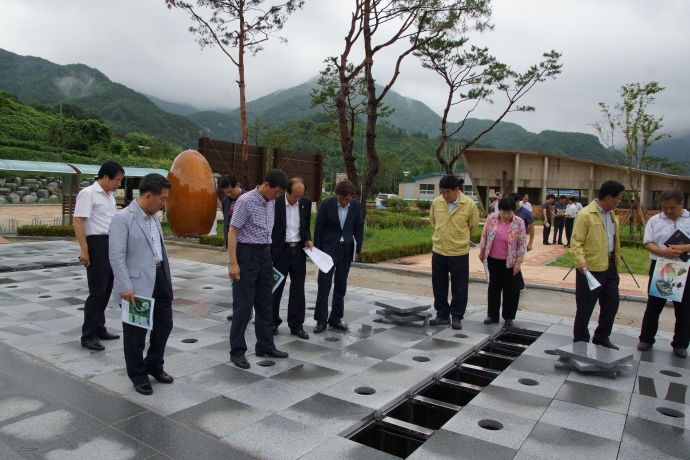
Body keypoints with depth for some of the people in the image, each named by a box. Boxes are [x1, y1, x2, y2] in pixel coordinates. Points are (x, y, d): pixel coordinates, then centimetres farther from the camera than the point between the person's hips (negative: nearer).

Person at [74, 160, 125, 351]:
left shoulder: (110, 195, 16)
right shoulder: (88, 194, -11)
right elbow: (78, 221, -18)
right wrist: (84, 250, -23)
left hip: (111, 245, 9)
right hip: (96, 244, -9)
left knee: (106, 290, 14)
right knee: (97, 291, -5)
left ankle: (99, 328, 26)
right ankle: (88, 335, 5)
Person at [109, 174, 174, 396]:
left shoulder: (154, 216, 10)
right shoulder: (123, 218, -13)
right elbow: (117, 256, -17)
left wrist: (167, 280, 16)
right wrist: (125, 286, -21)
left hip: (160, 280, 8)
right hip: (137, 285, -7)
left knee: (164, 324, 16)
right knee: (136, 332, 8)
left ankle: (155, 365, 38)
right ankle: (139, 375, 26)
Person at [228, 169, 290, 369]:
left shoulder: (271, 203, 8)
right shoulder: (246, 201, -14)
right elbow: (232, 232, -14)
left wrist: (268, 252, 14)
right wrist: (233, 263, -19)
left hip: (265, 255, 7)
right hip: (247, 254, -7)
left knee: (264, 304, 13)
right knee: (243, 305, -2)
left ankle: (265, 346, 24)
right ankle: (237, 350, 10)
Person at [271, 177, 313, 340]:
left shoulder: (306, 203, 0)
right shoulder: (275, 202, -13)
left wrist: (308, 239, -4)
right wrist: (268, 252, -10)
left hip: (298, 249, 4)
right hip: (280, 250, -3)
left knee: (298, 288, 8)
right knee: (276, 287, 8)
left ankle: (296, 325, 18)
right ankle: (273, 322, 24)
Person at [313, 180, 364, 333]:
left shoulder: (357, 206, -2)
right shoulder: (326, 204, -10)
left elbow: (359, 228, 5)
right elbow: (318, 227, -4)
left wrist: (357, 249, 3)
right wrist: (317, 249, -4)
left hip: (346, 250, 3)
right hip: (328, 249, -2)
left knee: (341, 285, 8)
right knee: (324, 284, -2)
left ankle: (335, 318, 18)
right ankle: (321, 320, 7)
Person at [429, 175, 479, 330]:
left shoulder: (469, 204, -11)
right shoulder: (436, 202, -4)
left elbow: (473, 226, 4)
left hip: (459, 253, -3)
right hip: (438, 251, 3)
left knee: (459, 288, 7)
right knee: (439, 286, 12)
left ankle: (457, 317, 22)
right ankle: (442, 314, 27)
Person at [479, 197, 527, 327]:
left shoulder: (519, 223, -10)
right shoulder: (491, 219, -5)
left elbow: (522, 244, -8)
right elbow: (484, 236, 6)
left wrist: (518, 262, -10)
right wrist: (482, 253, 9)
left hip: (510, 262, -2)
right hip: (493, 260, 2)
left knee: (510, 289, 6)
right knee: (494, 287, 10)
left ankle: (508, 317, 20)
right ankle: (492, 315, 19)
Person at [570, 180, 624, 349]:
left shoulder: (612, 215, 12)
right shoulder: (585, 214, -12)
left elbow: (615, 241, 18)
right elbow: (576, 242, -16)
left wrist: (617, 264, 14)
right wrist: (581, 261, -29)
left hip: (610, 267, 8)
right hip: (591, 268, -8)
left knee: (612, 304, 14)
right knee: (585, 307, 4)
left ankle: (601, 338, 31)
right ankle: (580, 341, 20)